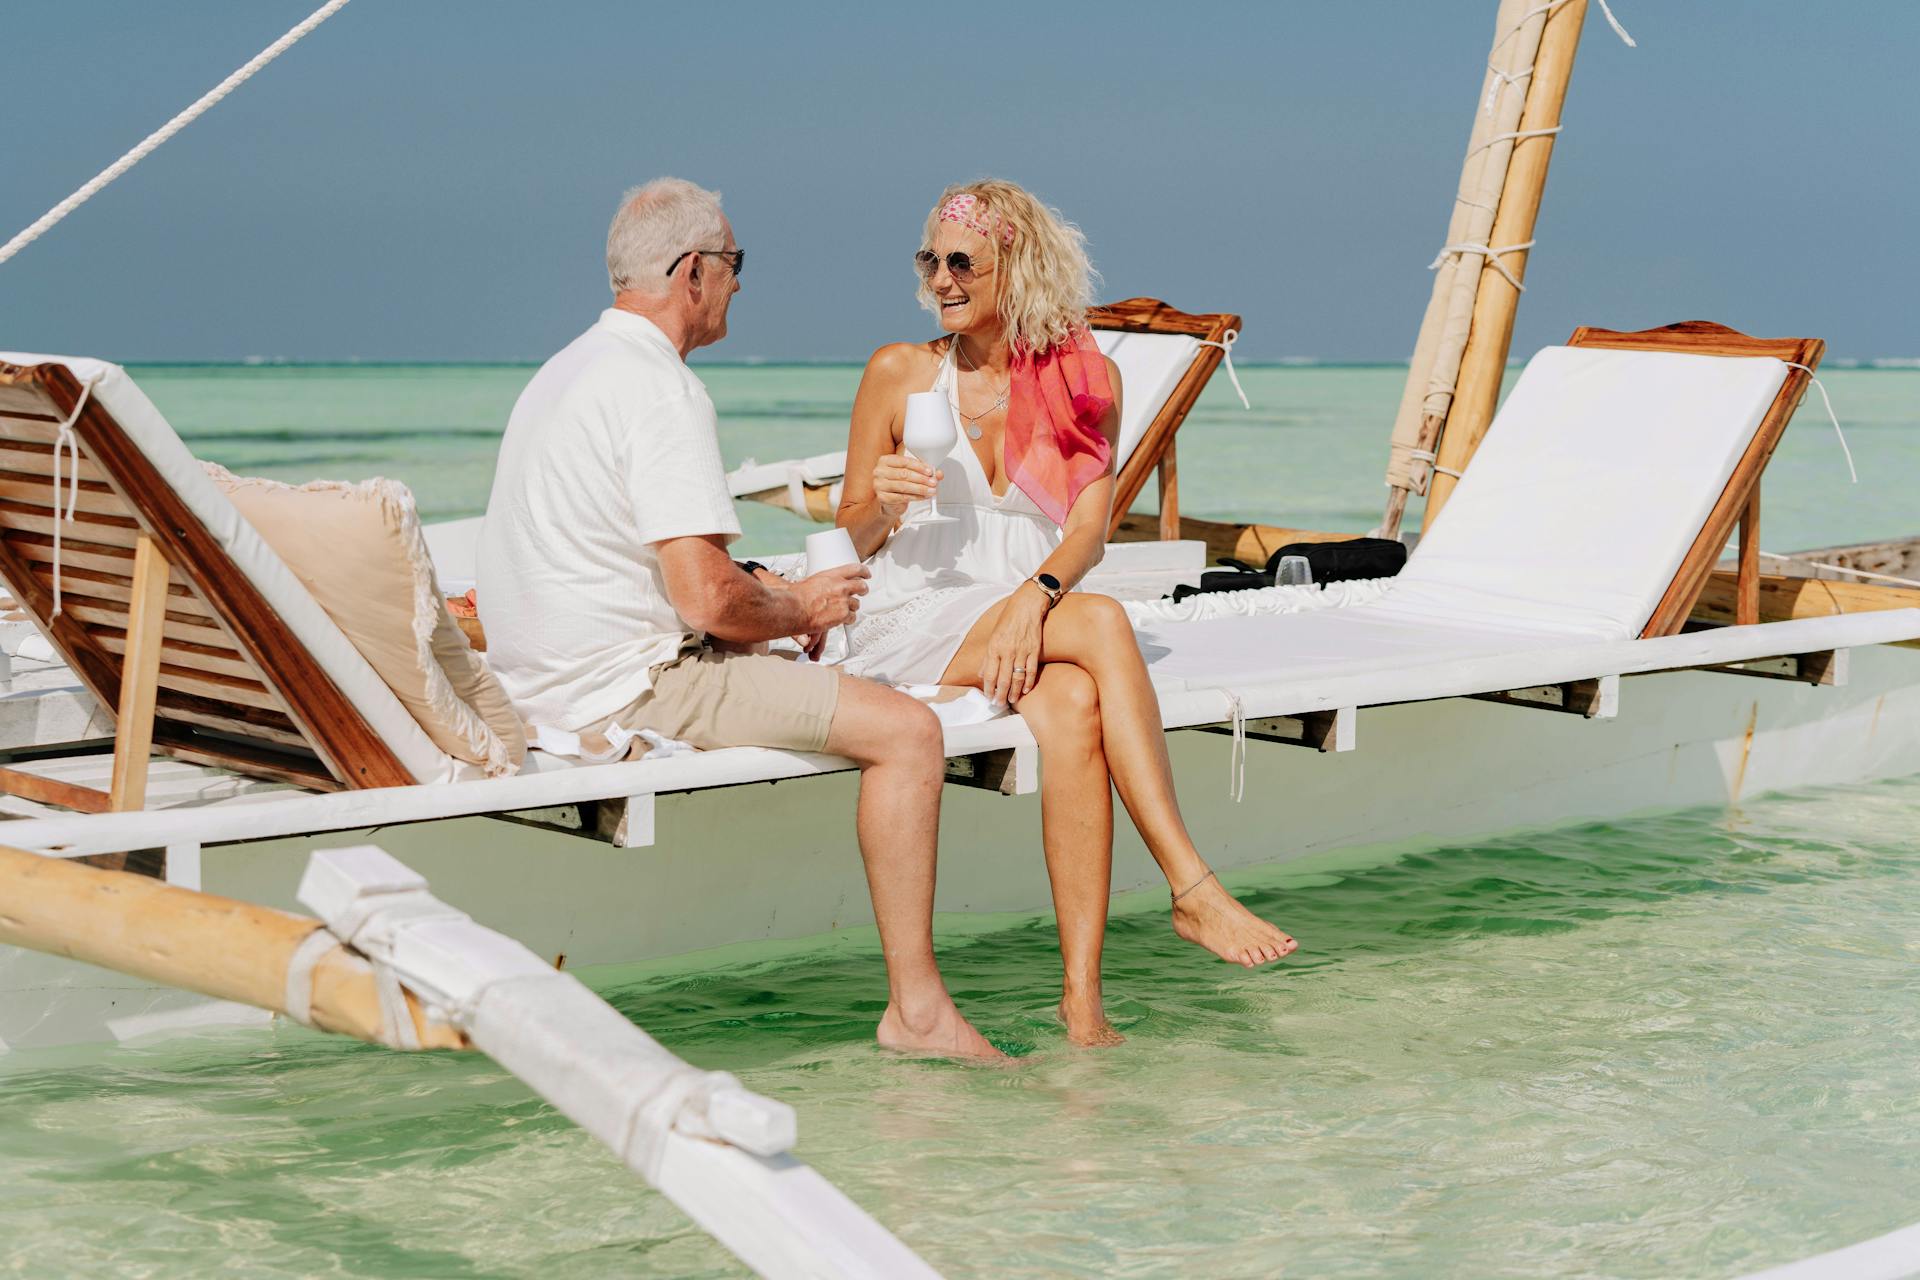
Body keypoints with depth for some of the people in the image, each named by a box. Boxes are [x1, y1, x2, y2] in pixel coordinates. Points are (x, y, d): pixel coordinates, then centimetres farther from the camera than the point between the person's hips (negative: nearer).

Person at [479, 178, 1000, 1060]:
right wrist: (797, 608, -3)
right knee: (908, 731, -13)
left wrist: (773, 595, 16)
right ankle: (916, 1008, -10)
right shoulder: (662, 392, -17)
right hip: (630, 688, -11)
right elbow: (706, 599, -24)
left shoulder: (563, 374, 15)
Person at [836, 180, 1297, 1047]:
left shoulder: (1086, 379, 10)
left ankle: (1082, 990, -39)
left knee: (1073, 705, -36)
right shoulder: (899, 373, 6)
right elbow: (851, 534, 9)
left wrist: (1035, 596, -21)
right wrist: (883, 504, -15)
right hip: (913, 626, -2)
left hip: (1025, 625, 2)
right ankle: (1191, 888, -37)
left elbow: (1089, 530, -1)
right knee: (1103, 623, -32)